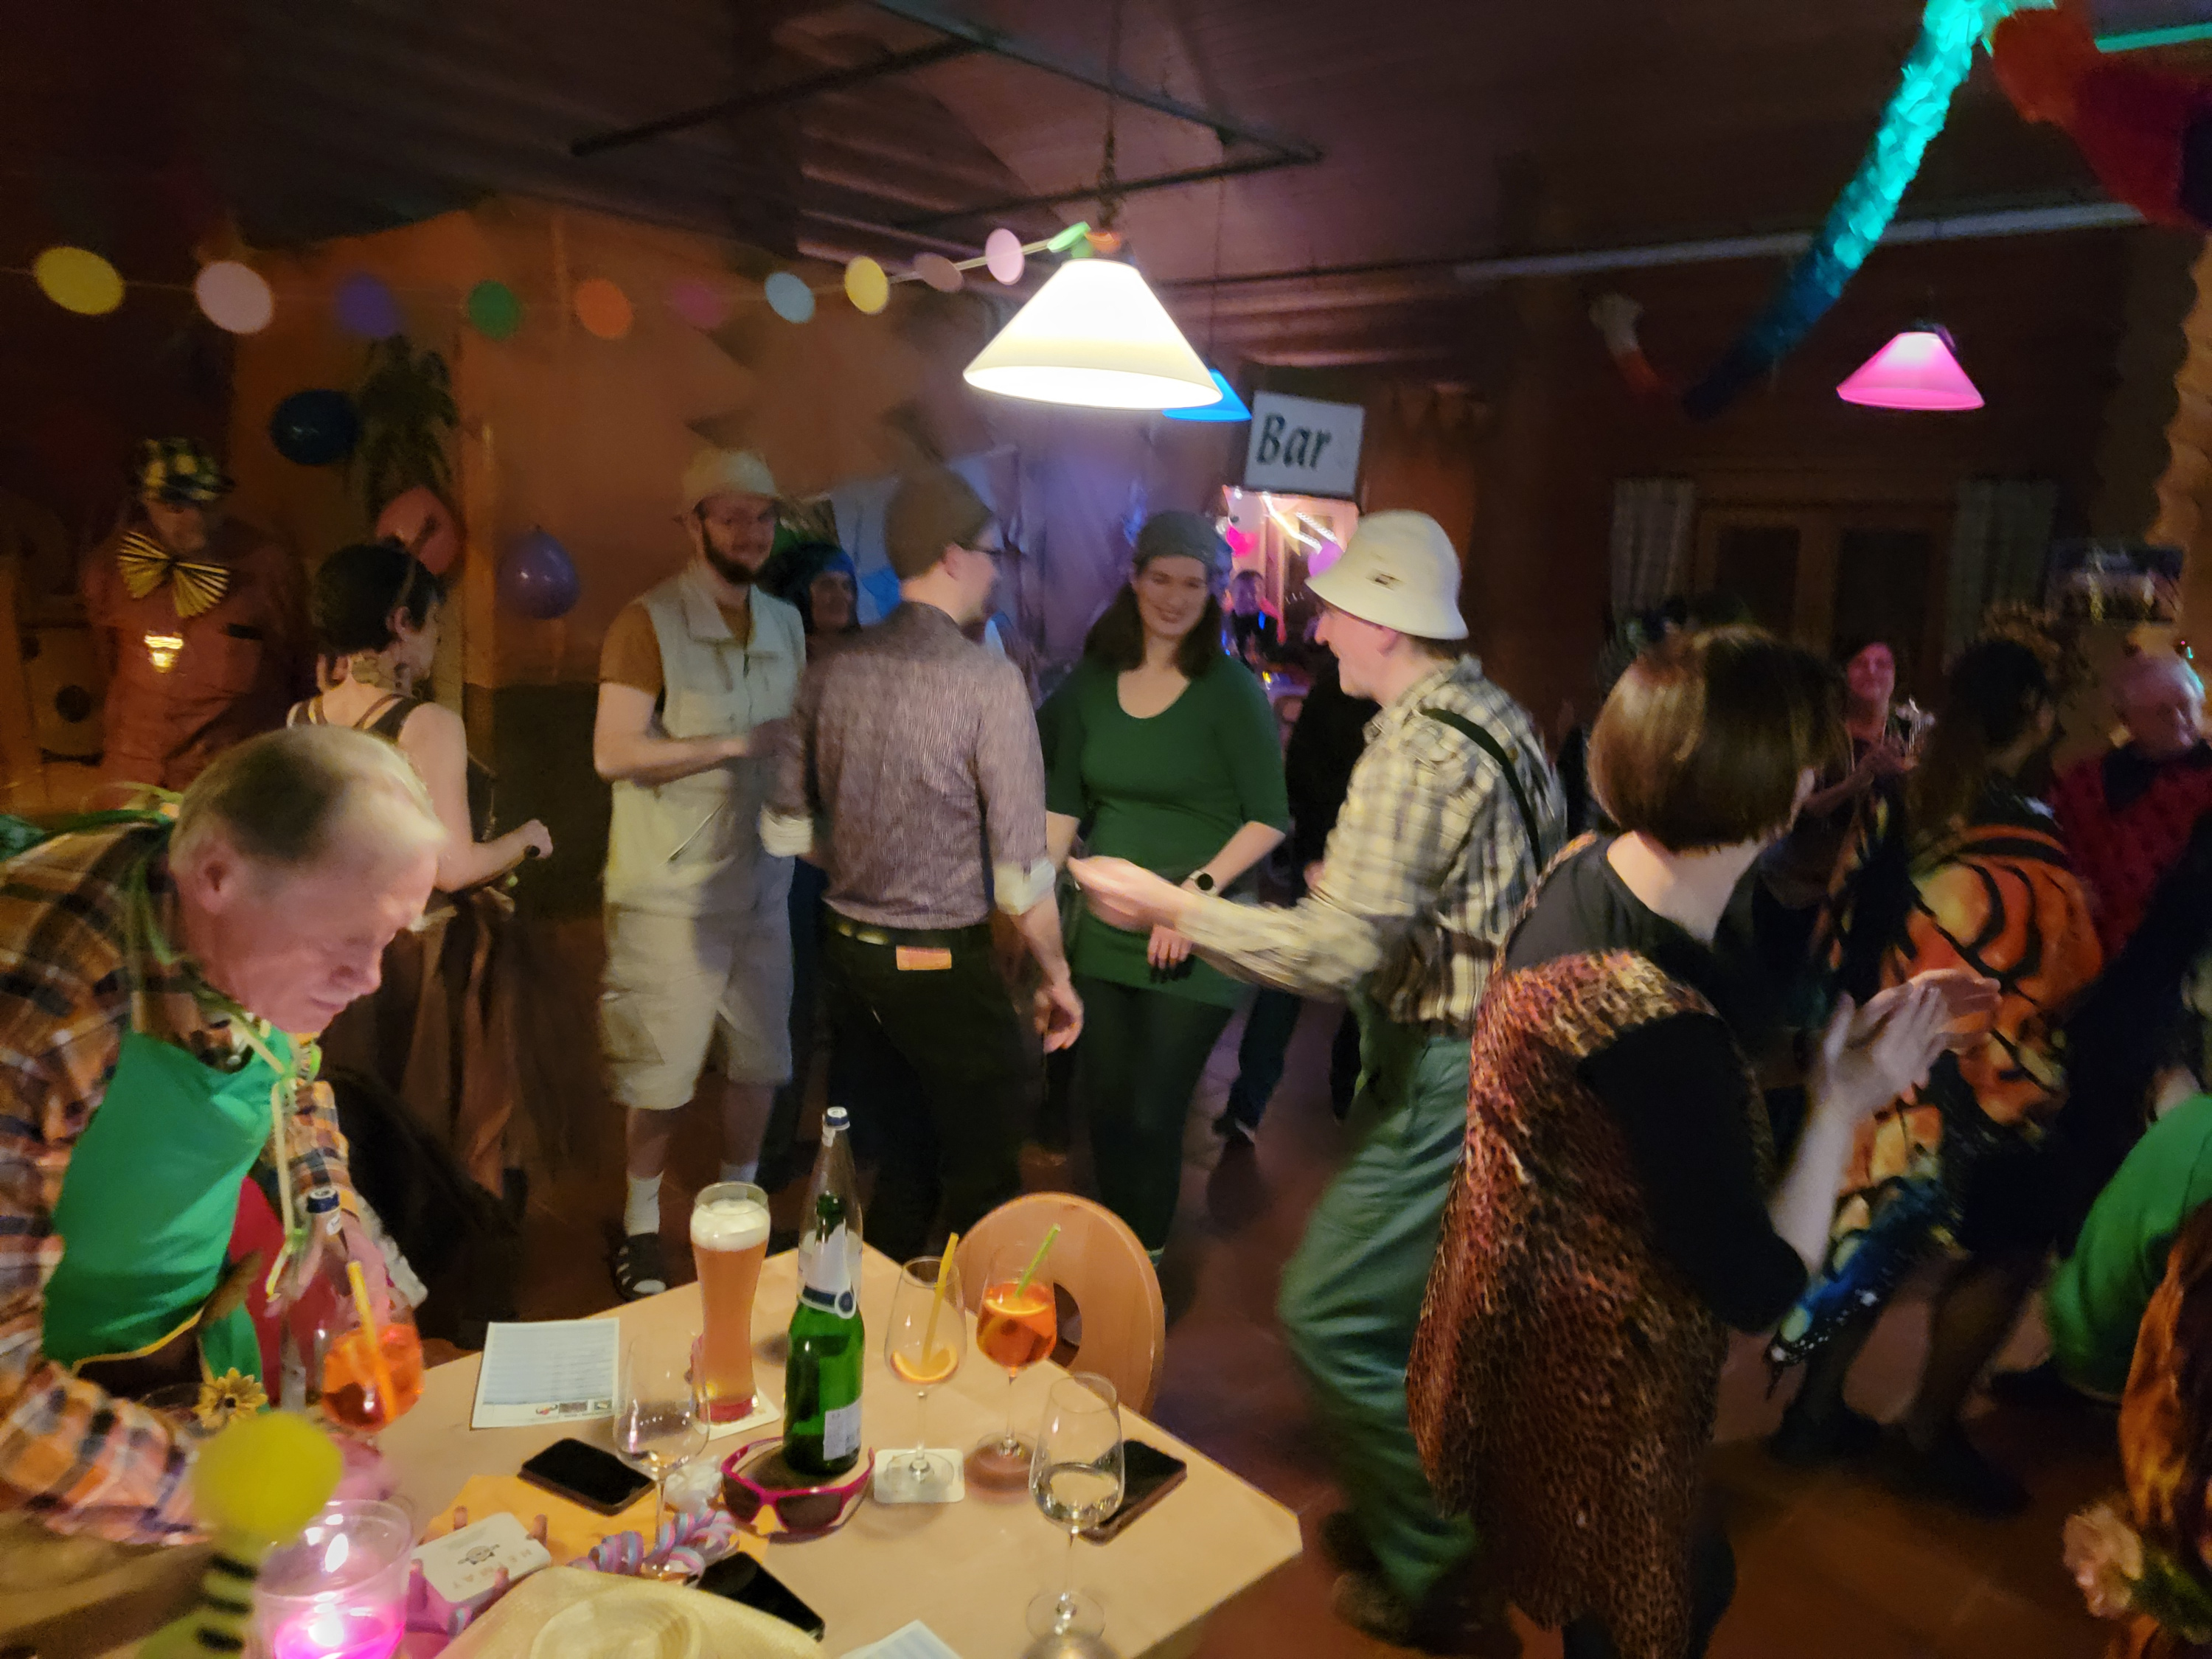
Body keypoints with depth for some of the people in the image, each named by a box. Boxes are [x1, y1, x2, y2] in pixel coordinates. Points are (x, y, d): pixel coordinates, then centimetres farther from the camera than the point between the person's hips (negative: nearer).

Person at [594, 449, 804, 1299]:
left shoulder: (785, 622, 11)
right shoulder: (650, 621, -10)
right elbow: (614, 752, -18)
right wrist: (735, 744, -20)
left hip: (761, 882, 6)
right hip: (671, 889, -6)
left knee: (757, 1059, 14)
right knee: (660, 1074, 4)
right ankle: (640, 1227, 24)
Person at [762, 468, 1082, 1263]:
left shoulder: (834, 669, 0)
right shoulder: (988, 679, -17)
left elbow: (785, 828, 6)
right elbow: (1021, 869, -17)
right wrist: (1056, 978, -4)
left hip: (849, 956, 6)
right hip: (947, 970, -6)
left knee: (901, 1171, 22)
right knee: (981, 1194, 11)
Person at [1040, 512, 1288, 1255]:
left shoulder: (1231, 691, -8)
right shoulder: (1092, 681, 5)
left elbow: (1270, 818, -8)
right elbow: (1063, 804, 9)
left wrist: (1197, 892, -18)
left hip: (1193, 940, -4)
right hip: (1103, 926, 5)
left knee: (1152, 1115, -3)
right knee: (1103, 1104, 12)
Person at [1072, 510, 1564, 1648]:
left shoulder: (1415, 750, -22)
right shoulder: (1492, 712, 8)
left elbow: (1335, 953, -29)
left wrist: (1165, 906, -22)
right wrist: (1360, 883, 18)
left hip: (1449, 1079, -10)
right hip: (1497, 1045, 10)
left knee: (1329, 1315, -1)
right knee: (1416, 1302, 21)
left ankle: (1426, 1567, 15)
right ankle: (1404, 1509, 38)